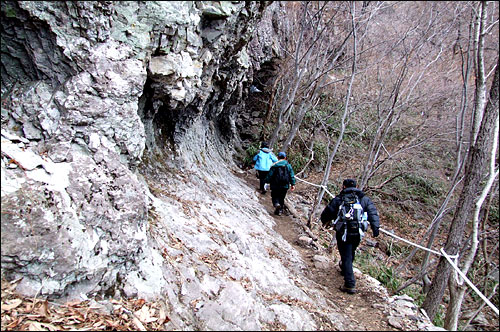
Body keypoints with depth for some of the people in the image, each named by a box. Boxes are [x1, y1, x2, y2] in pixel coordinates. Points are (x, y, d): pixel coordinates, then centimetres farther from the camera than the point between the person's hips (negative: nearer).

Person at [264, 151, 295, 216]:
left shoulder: (274, 166, -7)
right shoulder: (288, 165, -1)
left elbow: (270, 175, -7)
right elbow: (292, 175, -1)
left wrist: (266, 182, 5)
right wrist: (293, 184, 4)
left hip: (275, 186, -2)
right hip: (285, 186, 2)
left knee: (274, 196, 12)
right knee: (281, 198, 16)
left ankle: (276, 204, -18)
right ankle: (280, 210, 17)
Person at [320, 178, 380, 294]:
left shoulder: (338, 199, -1)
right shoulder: (364, 199, 8)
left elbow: (327, 213, 4)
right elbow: (373, 212, 0)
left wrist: (325, 222, 24)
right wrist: (375, 227, -1)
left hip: (343, 233, -4)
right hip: (358, 233, 4)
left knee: (346, 257, 0)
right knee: (351, 253, 26)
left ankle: (350, 285, -4)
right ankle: (344, 268, 52)